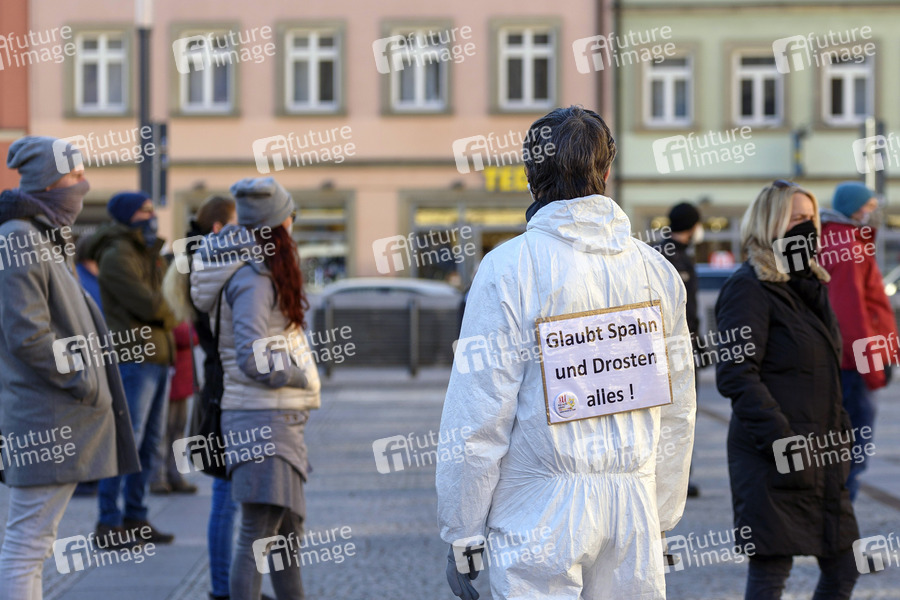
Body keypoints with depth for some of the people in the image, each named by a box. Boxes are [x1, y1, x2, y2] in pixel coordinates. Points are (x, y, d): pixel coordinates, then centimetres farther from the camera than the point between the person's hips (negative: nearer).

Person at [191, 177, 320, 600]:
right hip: (263, 419, -10)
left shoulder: (260, 270, 14)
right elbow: (253, 359, -22)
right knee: (259, 532, -10)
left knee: (289, 530, 19)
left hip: (280, 418, 10)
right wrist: (301, 375, -10)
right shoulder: (253, 279, -16)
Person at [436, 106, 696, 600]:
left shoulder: (509, 267, -7)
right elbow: (677, 412, 13)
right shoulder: (655, 268, 8)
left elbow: (478, 415, -8)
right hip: (633, 502, 4)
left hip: (542, 509, -4)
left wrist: (460, 534, -1)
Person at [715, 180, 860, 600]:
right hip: (774, 463, -9)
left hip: (821, 453, 9)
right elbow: (737, 376, -18)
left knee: (843, 566, 10)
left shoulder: (809, 285, 17)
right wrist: (782, 443, -23)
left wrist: (840, 433, 16)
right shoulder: (749, 287, -10)